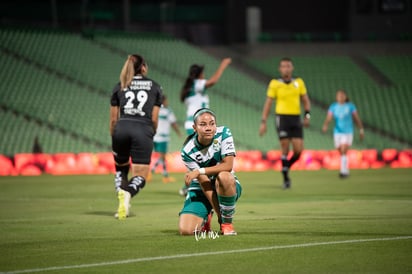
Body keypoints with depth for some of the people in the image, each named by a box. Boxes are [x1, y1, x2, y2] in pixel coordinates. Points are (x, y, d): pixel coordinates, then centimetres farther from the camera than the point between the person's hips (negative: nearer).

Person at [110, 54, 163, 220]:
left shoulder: (120, 87, 17)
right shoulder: (154, 87, 15)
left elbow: (113, 119, 14)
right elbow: (154, 118, 10)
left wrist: (113, 140, 24)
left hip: (122, 128, 2)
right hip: (143, 130, -2)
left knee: (120, 167, 25)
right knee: (140, 176, -1)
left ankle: (121, 192, 0)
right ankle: (128, 193, -34)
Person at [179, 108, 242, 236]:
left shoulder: (223, 133, -15)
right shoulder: (188, 152, -18)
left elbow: (228, 165, -22)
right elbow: (205, 184, -20)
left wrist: (200, 171, -30)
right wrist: (219, 213, -24)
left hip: (228, 187, 0)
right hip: (200, 190, 0)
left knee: (223, 177, -39)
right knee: (185, 230, -20)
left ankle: (227, 223, -15)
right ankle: (205, 219, 19)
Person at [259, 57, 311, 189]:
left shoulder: (299, 82, 8)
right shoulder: (275, 84, 0)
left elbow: (306, 100, 13)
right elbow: (268, 104, 3)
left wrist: (307, 115, -3)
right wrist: (263, 122, -2)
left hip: (296, 119, 3)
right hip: (282, 117, -3)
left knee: (298, 150, -5)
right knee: (285, 149, -8)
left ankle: (287, 167, 24)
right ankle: (286, 178, 4)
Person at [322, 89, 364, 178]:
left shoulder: (350, 106, -2)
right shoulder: (333, 107, 2)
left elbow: (356, 118, 6)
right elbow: (328, 118, -10)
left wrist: (361, 130, 10)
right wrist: (325, 126, -30)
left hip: (348, 132, -3)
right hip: (337, 133, 3)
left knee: (343, 152, -18)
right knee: (341, 153, 11)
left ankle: (343, 171, -20)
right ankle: (346, 171, 30)